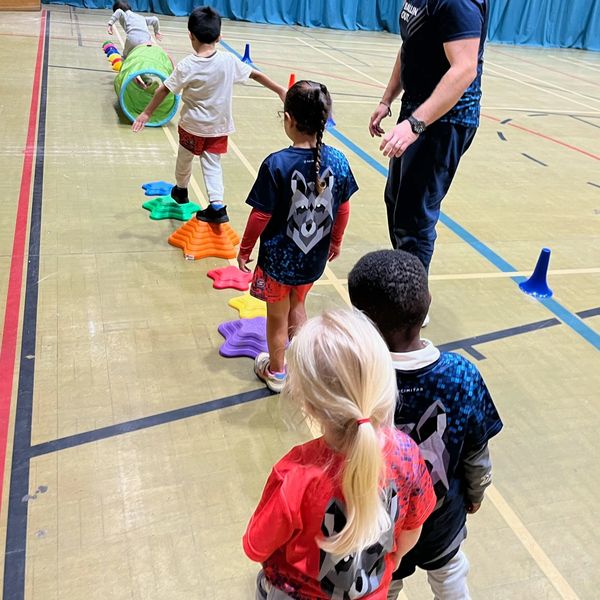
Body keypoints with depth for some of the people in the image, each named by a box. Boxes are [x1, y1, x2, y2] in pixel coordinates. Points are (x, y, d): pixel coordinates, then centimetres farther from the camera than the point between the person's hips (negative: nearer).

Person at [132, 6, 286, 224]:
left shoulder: (186, 66, -17)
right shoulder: (229, 60, -10)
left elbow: (164, 90, -13)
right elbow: (255, 74, -1)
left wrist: (146, 113, -4)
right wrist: (280, 90, 10)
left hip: (192, 125, -2)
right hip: (219, 127, 2)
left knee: (184, 158, 22)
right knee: (212, 165, 11)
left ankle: (181, 190, 45)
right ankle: (217, 205, -5)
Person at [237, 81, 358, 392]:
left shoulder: (276, 164, -23)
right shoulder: (338, 162, -11)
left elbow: (261, 216, -17)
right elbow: (343, 209, 0)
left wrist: (245, 249, -1)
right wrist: (335, 242, 17)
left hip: (278, 259, -4)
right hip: (314, 259, 4)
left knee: (277, 317, 18)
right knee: (297, 306, 29)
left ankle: (276, 371, 38)